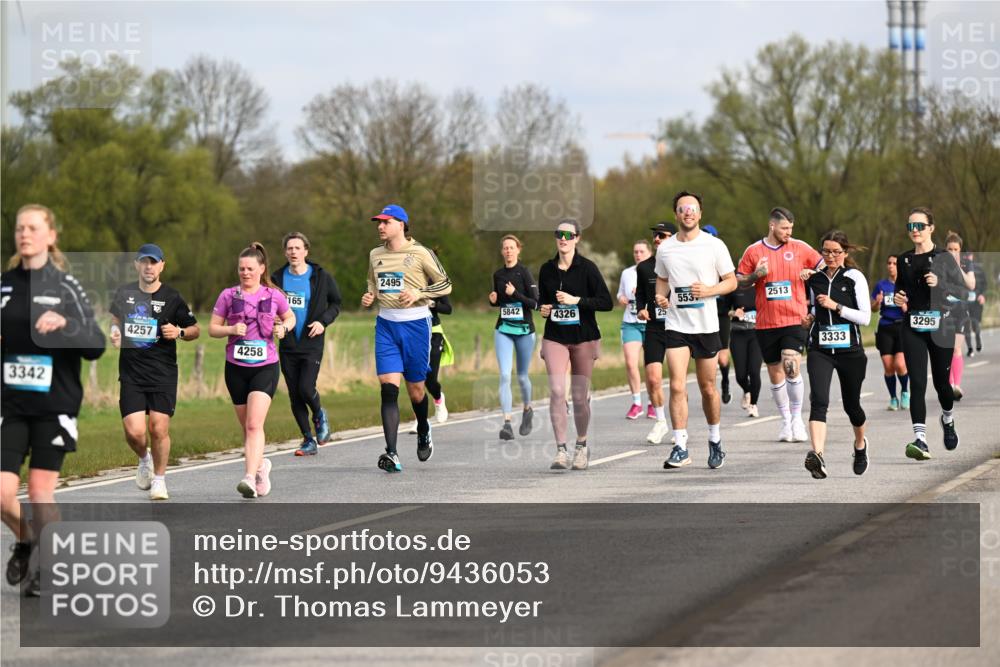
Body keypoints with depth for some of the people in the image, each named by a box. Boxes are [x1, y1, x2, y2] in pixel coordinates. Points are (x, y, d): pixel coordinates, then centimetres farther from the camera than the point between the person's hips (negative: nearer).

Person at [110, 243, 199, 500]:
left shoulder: (172, 298, -2)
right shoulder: (124, 293, 6)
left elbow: (195, 329, 8)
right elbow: (116, 318, 26)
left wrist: (179, 332, -13)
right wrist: (114, 333, 5)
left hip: (163, 373, -2)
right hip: (131, 373, 2)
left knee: (159, 429, -8)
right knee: (134, 431, -10)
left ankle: (159, 480, 14)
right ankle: (144, 459, 25)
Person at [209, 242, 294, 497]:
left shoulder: (273, 295, 2)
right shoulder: (228, 296, 2)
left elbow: (290, 317, 19)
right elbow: (212, 328, 5)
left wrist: (284, 327, -3)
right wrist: (231, 329, -15)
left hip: (265, 366, -2)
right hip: (236, 368, 2)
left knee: (254, 425, -18)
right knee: (246, 427, 12)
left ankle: (250, 478, -25)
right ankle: (260, 466, 37)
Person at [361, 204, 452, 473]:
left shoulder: (420, 254, -5)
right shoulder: (375, 255, 10)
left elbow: (445, 285, 0)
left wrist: (418, 294, -15)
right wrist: (368, 298, 4)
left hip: (415, 323, -3)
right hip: (386, 325, 3)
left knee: (415, 387, 7)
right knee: (388, 387, -11)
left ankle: (423, 431, 40)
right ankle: (391, 453, -17)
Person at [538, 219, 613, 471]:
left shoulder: (587, 268, -6)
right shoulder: (546, 270, 6)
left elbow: (607, 302, -10)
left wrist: (576, 300, -19)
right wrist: (544, 309, -1)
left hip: (584, 337, -2)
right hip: (555, 338, 2)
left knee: (579, 397, 3)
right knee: (556, 392, -14)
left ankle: (581, 445, 25)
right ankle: (561, 450, -13)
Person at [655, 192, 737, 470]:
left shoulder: (714, 245, -3)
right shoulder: (665, 248, 5)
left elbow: (731, 281, 2)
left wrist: (708, 290, -16)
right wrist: (660, 296, -2)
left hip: (707, 325, -1)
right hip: (676, 325, 1)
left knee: (708, 389, 8)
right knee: (677, 386, -11)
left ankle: (715, 441, 27)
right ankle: (680, 448, -9)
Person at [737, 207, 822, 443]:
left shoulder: (800, 248, 3)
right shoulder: (754, 251, 4)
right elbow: (740, 282, 10)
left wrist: (811, 273, -10)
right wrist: (756, 275, -10)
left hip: (794, 320, -2)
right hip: (766, 323, 2)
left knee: (792, 367, -18)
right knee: (775, 374, 7)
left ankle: (797, 417, -2)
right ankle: (786, 422, 21)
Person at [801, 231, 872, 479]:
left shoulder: (855, 277, -3)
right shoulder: (814, 278, 9)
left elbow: (865, 317, -7)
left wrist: (836, 306, -16)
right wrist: (809, 318, 5)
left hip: (849, 350, -2)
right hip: (819, 349, 2)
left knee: (851, 404, 13)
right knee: (819, 400, -20)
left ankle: (860, 444, 45)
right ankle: (817, 454, -36)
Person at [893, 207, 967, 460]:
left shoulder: (944, 258, -2)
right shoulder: (904, 260, 10)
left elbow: (962, 290, -1)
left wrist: (939, 283, -17)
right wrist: (899, 298, 3)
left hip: (940, 326, -2)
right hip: (913, 328, 2)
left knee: (941, 381, 8)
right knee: (917, 383, -11)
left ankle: (948, 418, 41)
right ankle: (920, 439, -18)